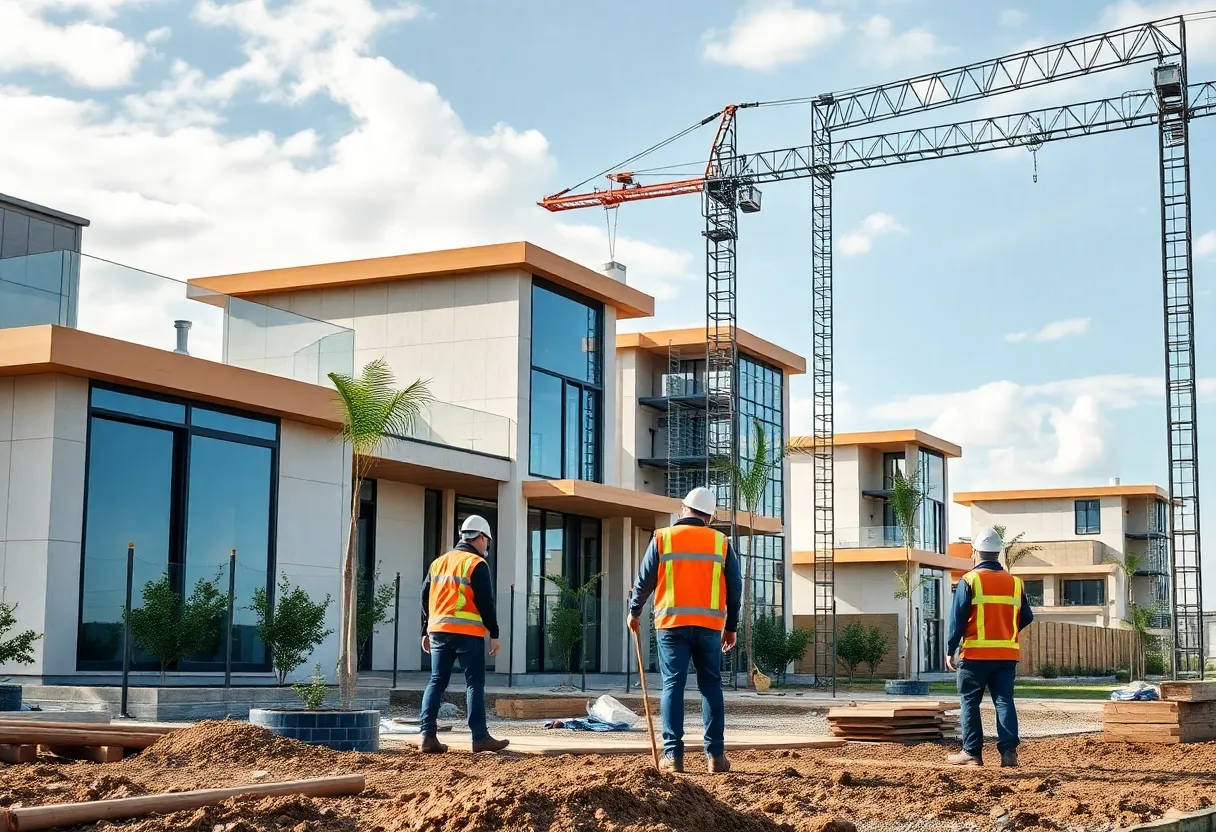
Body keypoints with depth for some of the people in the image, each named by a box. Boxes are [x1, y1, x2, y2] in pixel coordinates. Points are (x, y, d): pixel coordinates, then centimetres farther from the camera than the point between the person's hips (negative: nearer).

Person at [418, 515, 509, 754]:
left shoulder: (438, 563, 17)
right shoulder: (477, 564, -4)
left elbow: (425, 598, 17)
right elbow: (486, 602, -9)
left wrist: (426, 631, 22)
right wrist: (494, 634, -4)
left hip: (438, 631, 6)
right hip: (468, 633, -6)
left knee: (436, 682, 7)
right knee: (474, 684, -2)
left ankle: (428, 735, 1)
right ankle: (480, 737, -3)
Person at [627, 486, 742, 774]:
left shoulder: (663, 538, 4)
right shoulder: (721, 542, 8)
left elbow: (644, 581, 6)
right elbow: (735, 588, 8)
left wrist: (634, 612, 22)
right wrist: (731, 626, 19)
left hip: (672, 623, -1)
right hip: (710, 626, 1)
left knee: (673, 686, 1)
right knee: (711, 686, 9)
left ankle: (673, 756, -3)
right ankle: (716, 755, 7)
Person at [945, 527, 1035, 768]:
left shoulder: (969, 580, -5)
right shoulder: (1015, 583, 8)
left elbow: (957, 618, -7)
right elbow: (1027, 618, 12)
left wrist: (950, 650, -1)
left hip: (975, 654, -3)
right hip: (1007, 655, 4)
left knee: (970, 702, 5)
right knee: (1004, 701, 4)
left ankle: (972, 752, 6)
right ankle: (1009, 750, -5)